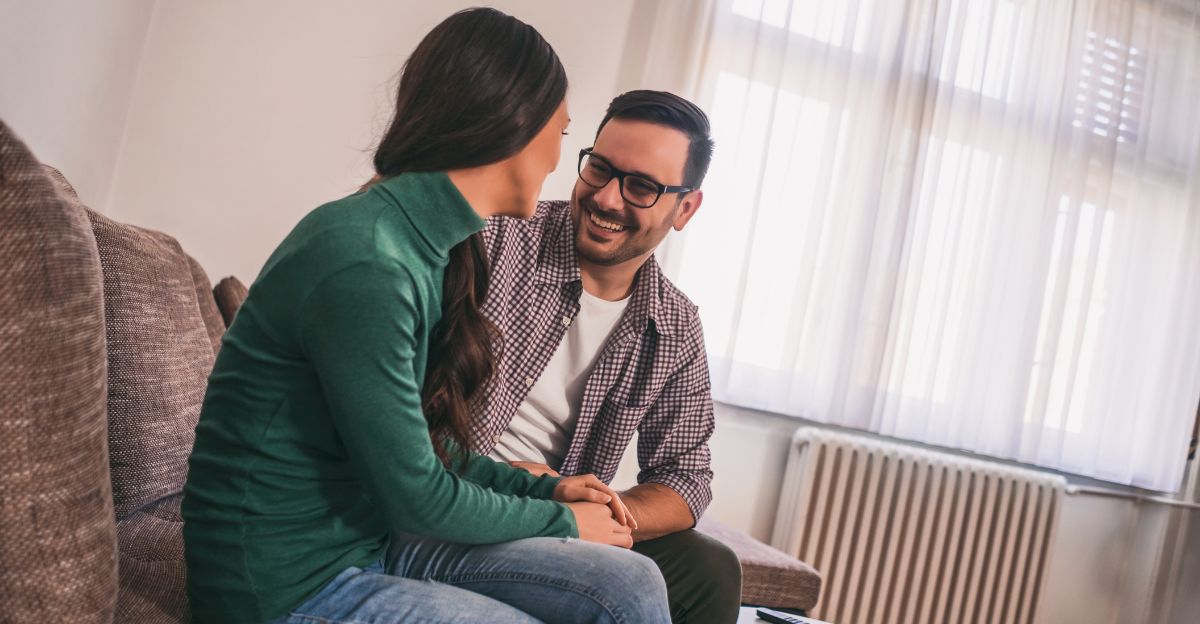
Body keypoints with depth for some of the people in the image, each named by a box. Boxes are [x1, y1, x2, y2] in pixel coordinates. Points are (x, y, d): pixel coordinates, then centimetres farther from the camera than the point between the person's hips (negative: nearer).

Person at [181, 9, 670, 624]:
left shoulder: (429, 248, 5)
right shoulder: (364, 267, -24)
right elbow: (417, 498, -17)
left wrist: (542, 488, 4)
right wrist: (561, 521, -4)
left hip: (372, 544, 8)